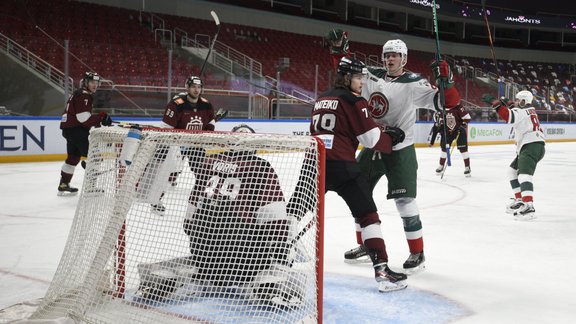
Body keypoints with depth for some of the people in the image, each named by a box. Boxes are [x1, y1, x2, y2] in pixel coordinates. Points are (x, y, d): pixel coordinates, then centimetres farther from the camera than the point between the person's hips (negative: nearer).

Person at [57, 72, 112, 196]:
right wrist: (101, 117, -19)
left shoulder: (78, 94, 20)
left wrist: (98, 121, 12)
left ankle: (63, 185, 29)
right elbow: (83, 117, -24)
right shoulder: (83, 95, -14)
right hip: (76, 130, -11)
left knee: (73, 157, 21)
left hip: (69, 128, 11)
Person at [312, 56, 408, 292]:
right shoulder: (353, 100, -2)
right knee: (367, 215, -3)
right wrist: (390, 136, 13)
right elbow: (370, 138, -6)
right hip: (340, 164, -7)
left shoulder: (322, 100, 20)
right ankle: (382, 270, -10)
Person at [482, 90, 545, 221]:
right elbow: (512, 110, 35)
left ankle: (529, 208, -37)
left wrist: (494, 101, -23)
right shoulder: (530, 110, 21)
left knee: (524, 175, -24)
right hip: (530, 147, 11)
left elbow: (507, 115, -28)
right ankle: (520, 200, 24)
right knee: (513, 171, 23)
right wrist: (508, 104, 17)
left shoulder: (521, 112, -9)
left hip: (531, 146, -11)